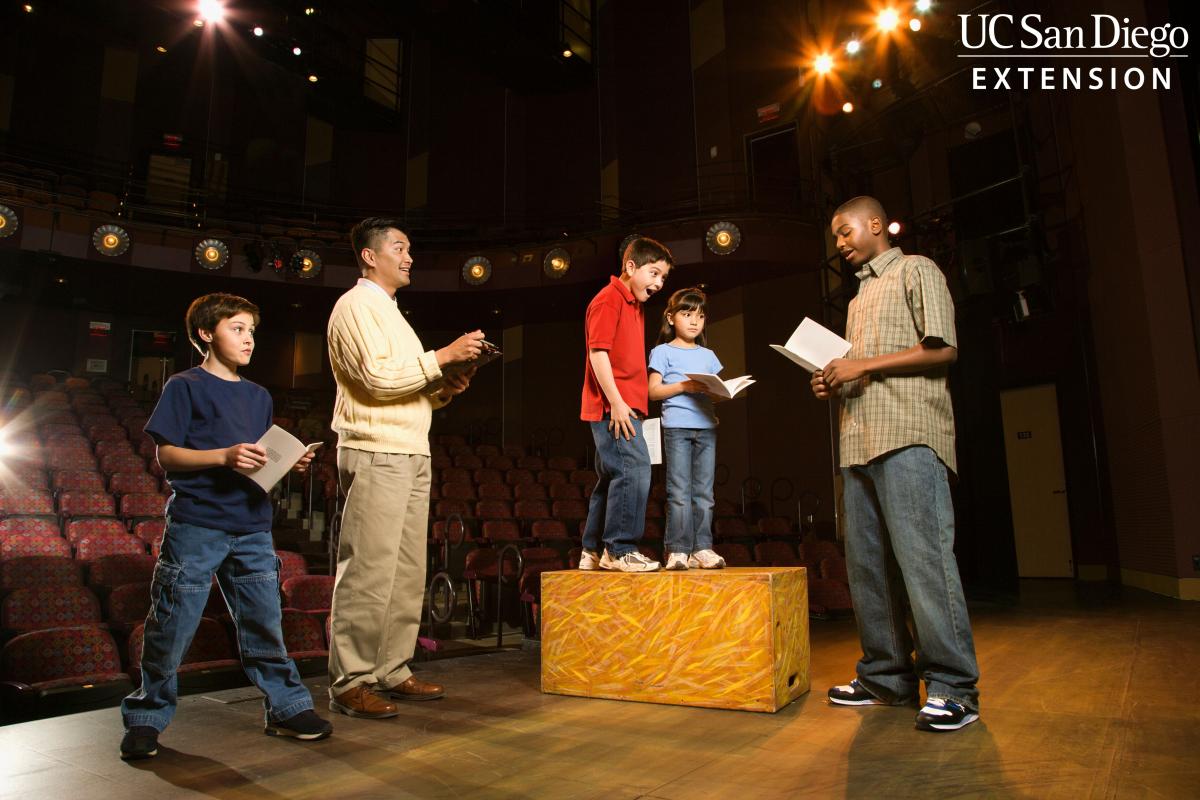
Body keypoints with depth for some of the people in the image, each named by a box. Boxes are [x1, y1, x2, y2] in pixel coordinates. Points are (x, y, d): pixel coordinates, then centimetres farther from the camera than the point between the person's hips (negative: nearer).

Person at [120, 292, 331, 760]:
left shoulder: (258, 397, 17)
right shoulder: (186, 387, 0)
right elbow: (166, 454, -6)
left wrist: (292, 463, 0)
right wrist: (223, 456, -20)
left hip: (252, 527, 5)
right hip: (196, 525, -4)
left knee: (264, 621, 8)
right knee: (172, 626, 3)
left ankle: (288, 708, 18)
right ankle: (147, 719, 21)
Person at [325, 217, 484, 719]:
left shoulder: (390, 312, 25)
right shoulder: (356, 305, -3)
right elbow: (377, 377, -16)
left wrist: (443, 389, 5)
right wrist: (442, 356, -12)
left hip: (411, 454, 9)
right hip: (376, 453, -9)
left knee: (407, 572, 9)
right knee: (369, 571, -7)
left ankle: (392, 672, 17)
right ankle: (350, 683, 1)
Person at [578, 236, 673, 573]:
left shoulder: (634, 305, 21)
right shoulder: (608, 299, -8)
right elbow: (598, 352, -16)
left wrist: (628, 404, 18)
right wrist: (616, 402, -20)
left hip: (624, 406, 10)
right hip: (613, 406, -10)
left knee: (612, 478, 11)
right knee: (635, 469, -15)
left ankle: (593, 552, 19)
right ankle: (620, 550, -8)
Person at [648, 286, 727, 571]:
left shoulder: (708, 355, 21)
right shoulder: (663, 351, 5)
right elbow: (653, 391, -3)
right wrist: (683, 386, -15)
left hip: (706, 427, 5)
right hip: (677, 427, -5)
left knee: (704, 491, 4)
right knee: (680, 492, -6)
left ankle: (702, 548, 8)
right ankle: (678, 550, -2)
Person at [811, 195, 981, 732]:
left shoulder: (916, 271, 7)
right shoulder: (859, 296, 29)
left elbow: (943, 350, -6)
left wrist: (864, 365, -10)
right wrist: (834, 383, 10)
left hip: (908, 435, -8)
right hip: (861, 440, 8)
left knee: (923, 555, -12)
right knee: (867, 562, 5)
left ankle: (952, 686, -5)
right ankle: (887, 677, 12)